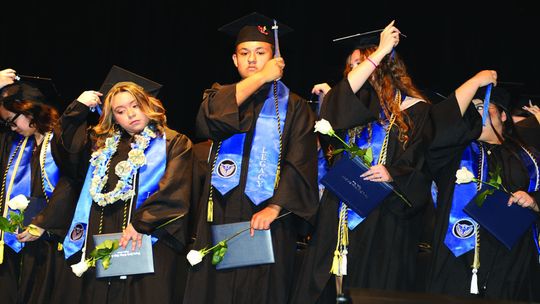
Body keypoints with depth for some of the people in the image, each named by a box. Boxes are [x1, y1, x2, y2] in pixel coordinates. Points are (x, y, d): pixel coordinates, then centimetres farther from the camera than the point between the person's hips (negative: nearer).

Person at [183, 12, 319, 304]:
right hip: (220, 215, 2)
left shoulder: (293, 106, 6)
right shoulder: (221, 96, 14)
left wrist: (274, 207, -20)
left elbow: (301, 165, -6)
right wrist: (261, 77, -10)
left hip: (267, 218, -2)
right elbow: (208, 119, -11)